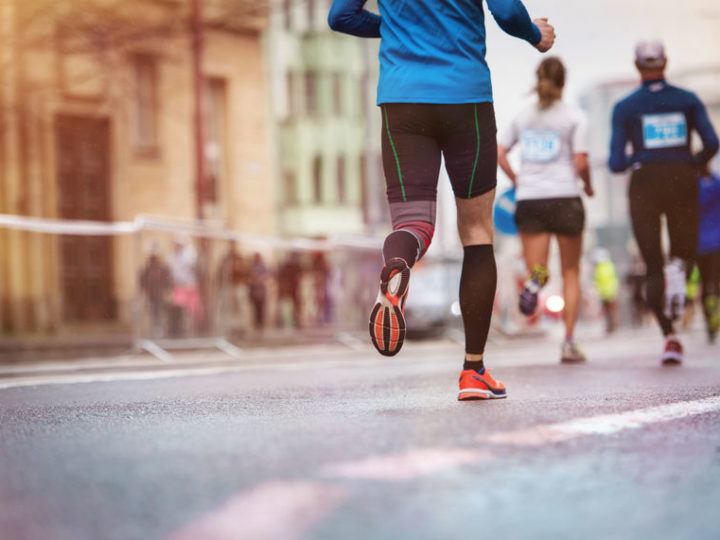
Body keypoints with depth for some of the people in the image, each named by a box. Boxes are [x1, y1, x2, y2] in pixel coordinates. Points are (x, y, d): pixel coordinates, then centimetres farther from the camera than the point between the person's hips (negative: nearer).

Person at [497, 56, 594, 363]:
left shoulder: (524, 116, 9)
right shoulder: (574, 117, -1)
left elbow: (498, 152, 3)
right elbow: (580, 162, -9)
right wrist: (588, 186, 10)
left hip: (529, 199, 2)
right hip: (564, 198, -2)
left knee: (537, 269, 4)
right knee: (571, 272, 12)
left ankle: (535, 280, -36)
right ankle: (569, 343, 4)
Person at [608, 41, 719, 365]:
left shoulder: (625, 108, 1)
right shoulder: (687, 100, 5)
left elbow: (616, 163, -4)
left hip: (645, 186, -1)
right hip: (682, 183, 1)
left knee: (653, 268, 6)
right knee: (684, 252, 17)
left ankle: (670, 337, -14)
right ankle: (679, 266, -24)